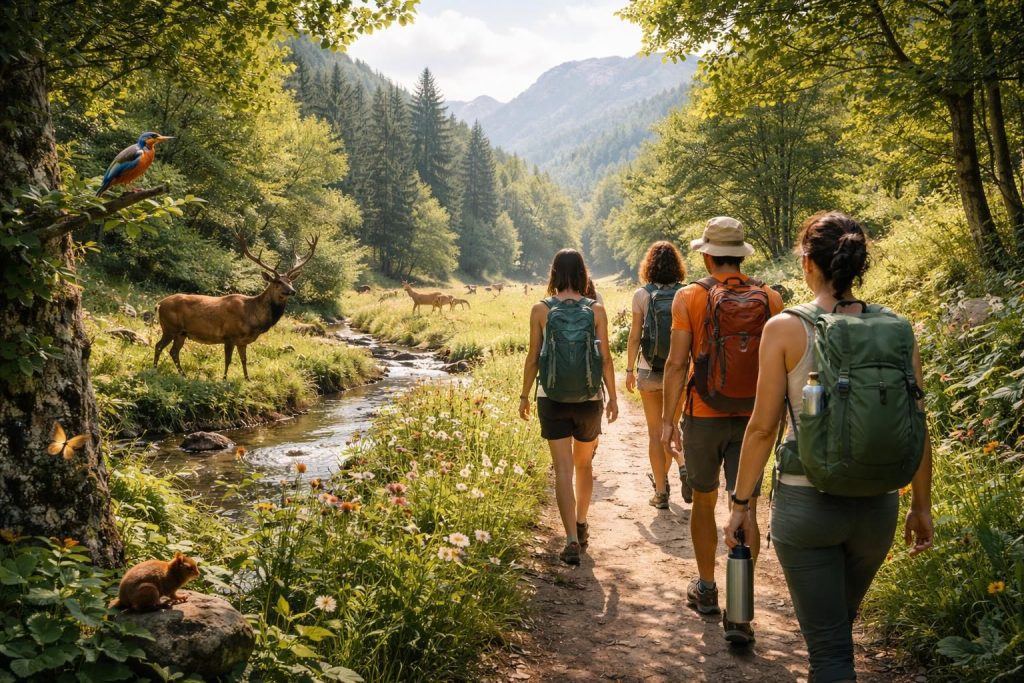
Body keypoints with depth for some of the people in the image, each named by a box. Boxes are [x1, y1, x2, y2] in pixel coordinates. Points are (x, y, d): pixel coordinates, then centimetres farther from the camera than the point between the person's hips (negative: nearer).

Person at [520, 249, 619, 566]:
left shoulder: (541, 310, -5)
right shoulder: (596, 310, -4)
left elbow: (533, 358, -3)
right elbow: (606, 358, -2)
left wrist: (524, 395, 9)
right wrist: (613, 396, 9)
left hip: (552, 398, -1)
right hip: (589, 398, 1)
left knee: (563, 468, 0)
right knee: (584, 464, 19)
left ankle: (572, 540, -10)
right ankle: (581, 527, 34)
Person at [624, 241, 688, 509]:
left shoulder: (642, 294, -6)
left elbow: (635, 336, -5)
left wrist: (629, 369, 5)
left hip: (650, 372, -2)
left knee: (656, 432, 7)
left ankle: (661, 492, 11)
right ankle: (684, 466, 0)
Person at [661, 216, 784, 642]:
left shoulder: (689, 297, -7)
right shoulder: (771, 299, -1)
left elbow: (677, 363, -9)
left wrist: (667, 419, -2)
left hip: (703, 418, -1)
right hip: (752, 419, 1)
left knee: (704, 501, 16)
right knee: (745, 510, 4)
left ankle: (706, 590, 30)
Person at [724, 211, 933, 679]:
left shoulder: (784, 329, -11)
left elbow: (763, 426, -10)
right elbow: (917, 428, 2)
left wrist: (741, 504, 0)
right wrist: (921, 506, 14)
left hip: (806, 501, -4)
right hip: (877, 504, 4)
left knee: (828, 644, 6)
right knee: (839, 626, 27)